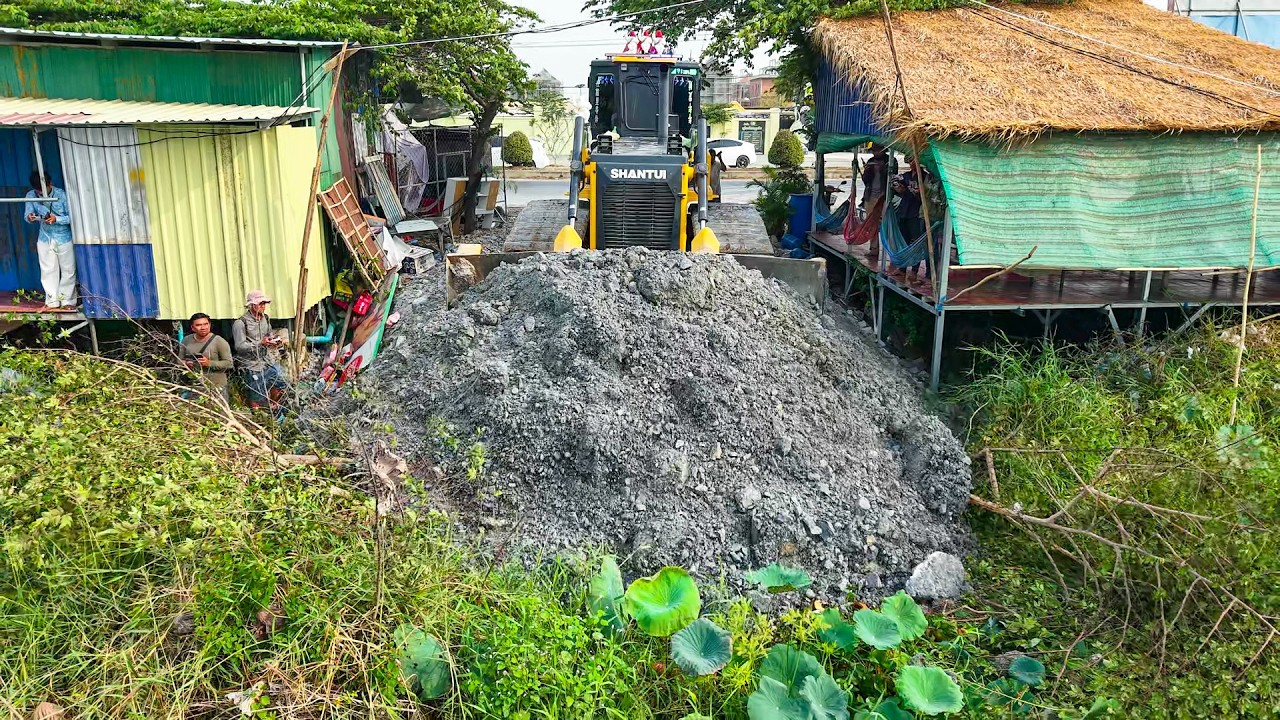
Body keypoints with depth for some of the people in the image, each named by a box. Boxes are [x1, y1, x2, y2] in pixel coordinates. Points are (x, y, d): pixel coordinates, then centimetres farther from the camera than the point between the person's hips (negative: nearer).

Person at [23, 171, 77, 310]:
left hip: (64, 238, -3)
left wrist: (56, 219, -33)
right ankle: (52, 301, 15)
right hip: (45, 239, 3)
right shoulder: (31, 196, -7)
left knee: (68, 270, 4)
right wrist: (30, 217, -30)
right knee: (48, 271, 6)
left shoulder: (62, 195, -17)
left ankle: (67, 301, 16)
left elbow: (72, 217, -16)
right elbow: (28, 215, -5)